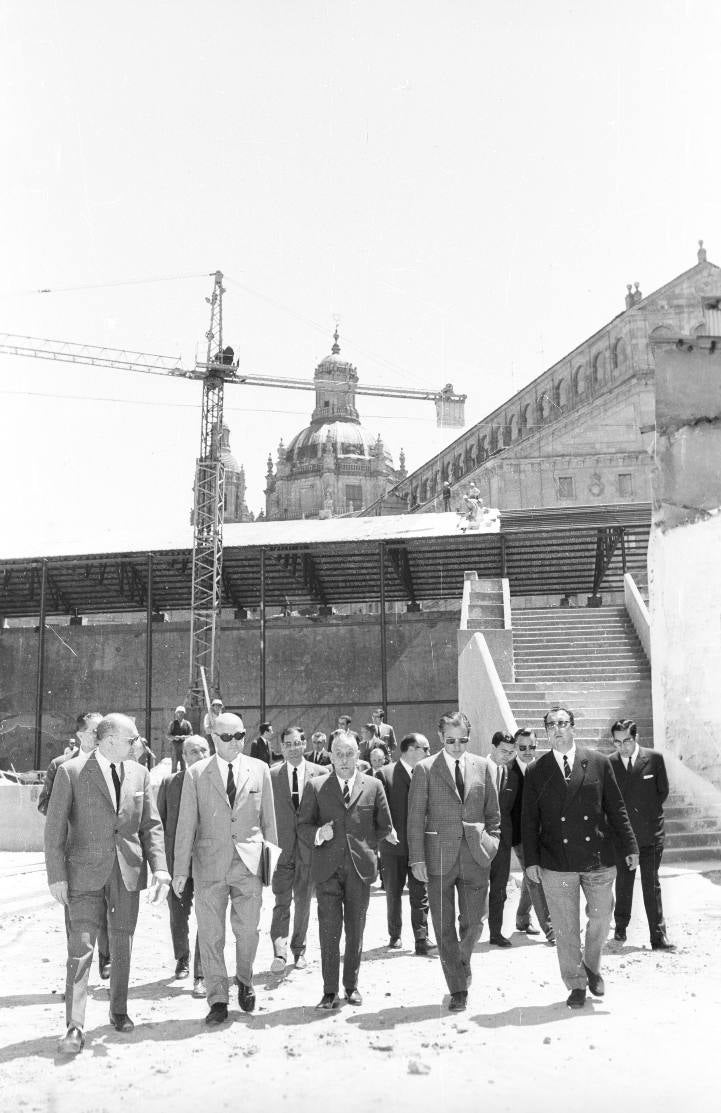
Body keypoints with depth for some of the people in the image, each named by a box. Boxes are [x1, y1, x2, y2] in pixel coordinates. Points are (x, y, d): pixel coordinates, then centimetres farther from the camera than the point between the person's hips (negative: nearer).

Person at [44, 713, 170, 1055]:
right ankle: (75, 1028, -1)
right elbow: (55, 828, -6)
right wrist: (57, 875, -11)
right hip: (86, 873, -4)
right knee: (81, 947, -7)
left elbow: (151, 825, 7)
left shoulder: (139, 773, 6)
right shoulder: (71, 772, -6)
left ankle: (119, 1011, 29)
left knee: (122, 945, 12)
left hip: (128, 872, 4)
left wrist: (159, 869, -4)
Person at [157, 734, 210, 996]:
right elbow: (159, 822, 7)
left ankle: (201, 975, 6)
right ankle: (182, 958, 41)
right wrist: (160, 857, 2)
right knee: (178, 915, 15)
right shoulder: (169, 783, 3)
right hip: (177, 859, 2)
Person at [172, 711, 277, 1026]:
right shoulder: (196, 773, 1)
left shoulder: (260, 770, 4)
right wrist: (180, 869, -1)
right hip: (209, 863, -1)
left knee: (247, 930, 6)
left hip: (249, 862, 1)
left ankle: (244, 981, 33)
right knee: (210, 934, 3)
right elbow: (186, 824, 1)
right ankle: (218, 1000, 16)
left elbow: (268, 820, 9)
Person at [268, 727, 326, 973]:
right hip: (281, 848, -1)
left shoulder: (319, 773, 1)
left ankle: (298, 949, 24)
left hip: (309, 848, 1)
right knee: (282, 901, -7)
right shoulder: (271, 775, 1)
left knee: (303, 902, 11)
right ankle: (280, 951, -8)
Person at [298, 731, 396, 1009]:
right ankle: (330, 991, 9)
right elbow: (302, 826, 3)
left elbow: (384, 827, 13)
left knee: (355, 930, 10)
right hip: (327, 868, -1)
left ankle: (351, 985, 25)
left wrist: (388, 836, -3)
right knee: (329, 930, -2)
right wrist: (317, 835, -12)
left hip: (360, 866, 1)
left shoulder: (373, 786, 6)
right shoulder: (315, 786, 3)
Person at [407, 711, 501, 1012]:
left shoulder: (481, 766, 5)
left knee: (473, 922, 3)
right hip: (439, 857, -2)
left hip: (476, 856, 2)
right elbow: (415, 818, -2)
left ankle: (462, 962, 34)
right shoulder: (425, 769, -3)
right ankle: (458, 990, 17)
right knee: (444, 928, 4)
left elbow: (493, 812, 14)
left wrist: (491, 842, 4)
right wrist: (417, 859, -6)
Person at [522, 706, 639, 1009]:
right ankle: (576, 985, 21)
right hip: (556, 864, -1)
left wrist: (629, 846, 3)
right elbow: (529, 820, 3)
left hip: (598, 859, 1)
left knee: (601, 919, 9)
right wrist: (531, 859, -3)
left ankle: (592, 967, 36)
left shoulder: (598, 763, 3)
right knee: (565, 928, 4)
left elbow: (616, 808, 6)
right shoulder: (536, 772, 2)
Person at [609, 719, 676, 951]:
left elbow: (663, 790, 8)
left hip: (650, 835, -1)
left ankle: (658, 936, 6)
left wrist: (648, 812, 9)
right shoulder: (609, 763, -3)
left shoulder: (654, 758, -3)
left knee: (652, 886, 1)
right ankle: (620, 928, 26)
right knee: (623, 883, 11)